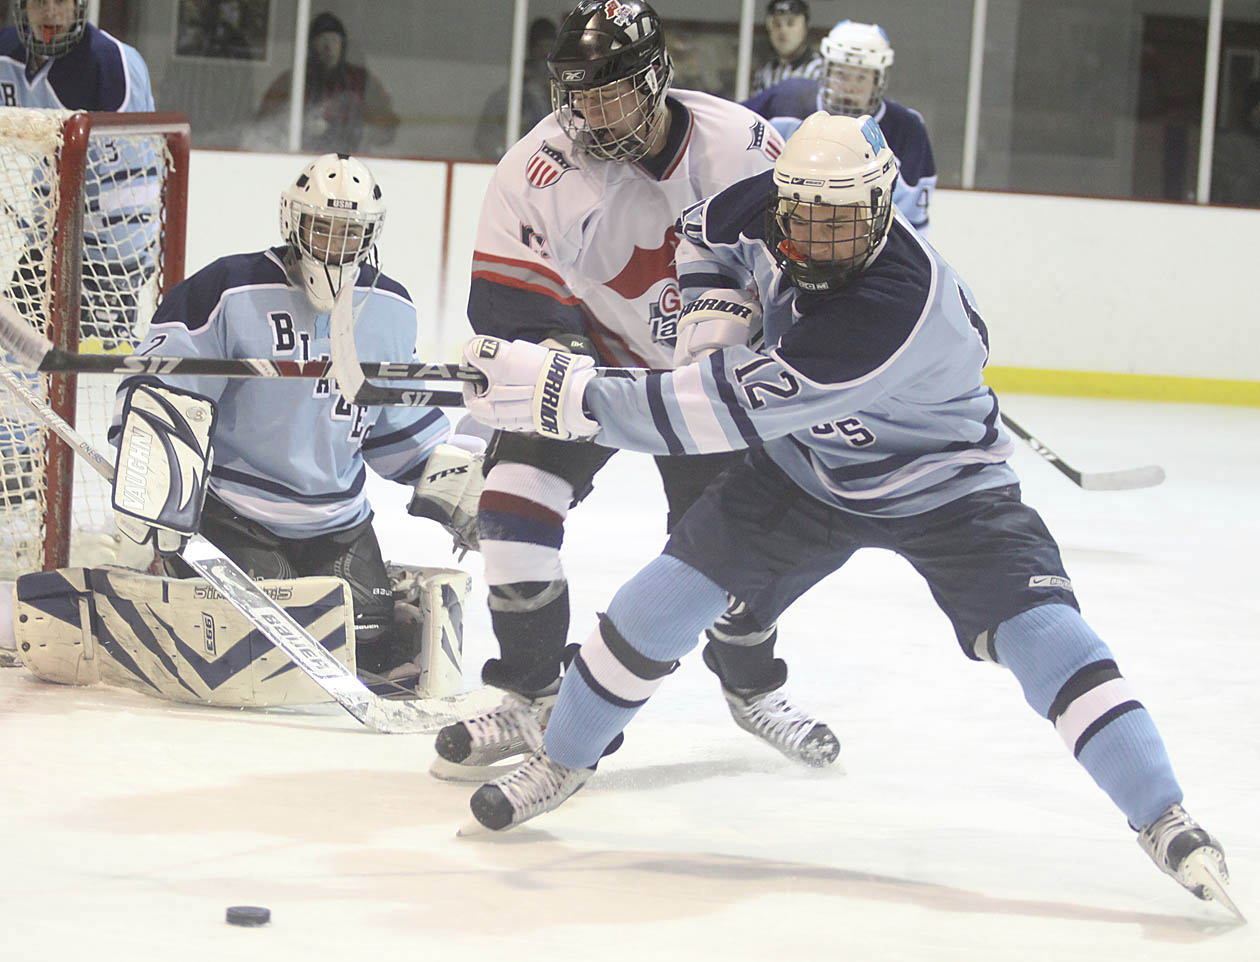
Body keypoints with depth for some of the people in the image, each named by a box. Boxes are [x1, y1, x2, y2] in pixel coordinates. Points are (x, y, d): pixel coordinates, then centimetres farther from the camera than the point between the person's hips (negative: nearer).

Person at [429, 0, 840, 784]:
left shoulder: (741, 145, -20)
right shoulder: (540, 169, -23)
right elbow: (509, 313, -19)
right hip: (590, 356, -1)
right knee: (517, 496, -19)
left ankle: (753, 688, 30)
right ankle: (534, 700, -3)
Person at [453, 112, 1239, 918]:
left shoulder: (893, 311, -42)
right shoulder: (774, 208, -20)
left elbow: (731, 411, -44)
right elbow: (707, 237, 8)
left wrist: (568, 394, -43)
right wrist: (715, 311, -13)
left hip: (941, 486, -6)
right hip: (809, 468, 6)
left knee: (1041, 632, -25)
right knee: (668, 595, -3)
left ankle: (1165, 821, -18)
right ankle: (561, 762, 18)